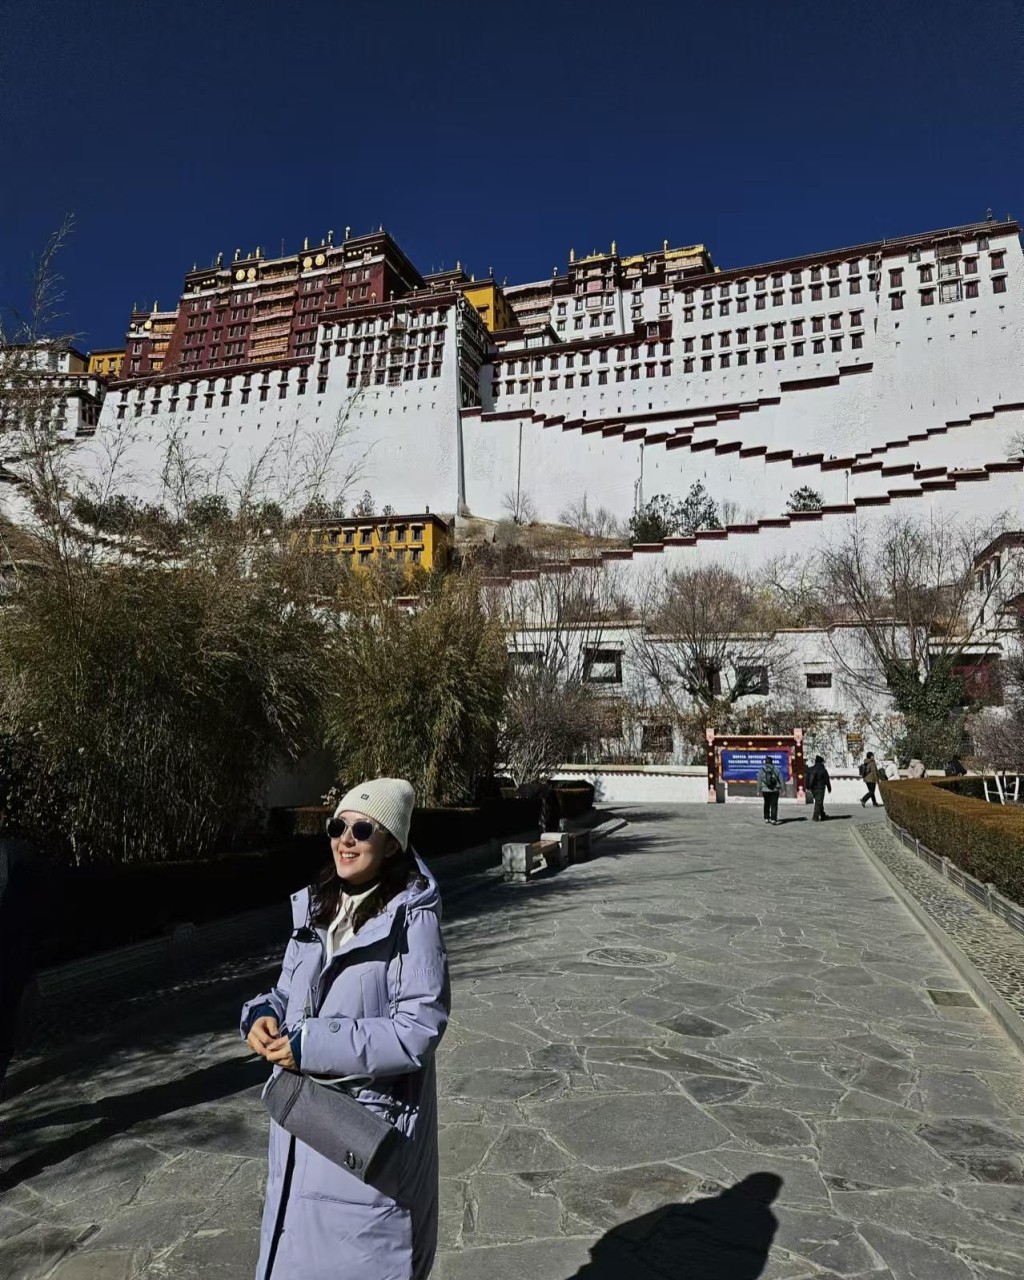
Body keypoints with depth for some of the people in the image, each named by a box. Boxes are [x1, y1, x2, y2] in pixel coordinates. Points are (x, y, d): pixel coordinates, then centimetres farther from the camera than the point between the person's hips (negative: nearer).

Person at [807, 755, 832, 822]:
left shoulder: (811, 769, 5)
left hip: (813, 789, 6)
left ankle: (823, 815, 31)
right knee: (818, 803, -4)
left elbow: (808, 779, 7)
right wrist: (829, 788, 5)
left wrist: (808, 787, 13)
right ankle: (815, 817, -9)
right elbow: (827, 780, -5)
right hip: (820, 788, -6)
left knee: (819, 802, 19)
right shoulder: (823, 770, -11)